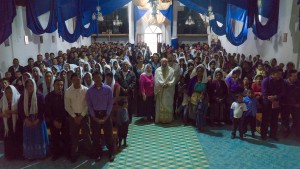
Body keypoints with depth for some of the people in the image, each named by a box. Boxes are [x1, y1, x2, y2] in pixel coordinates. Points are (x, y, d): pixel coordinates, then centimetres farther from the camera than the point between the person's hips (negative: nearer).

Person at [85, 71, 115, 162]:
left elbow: (110, 103, -4)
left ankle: (111, 153, 21)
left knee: (108, 134, 5)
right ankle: (98, 153, 26)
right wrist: (94, 117, -7)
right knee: (95, 135, 9)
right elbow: (89, 105, 0)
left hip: (106, 114, -1)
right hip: (95, 115, 1)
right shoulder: (89, 91, 0)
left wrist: (106, 116, -10)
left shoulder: (108, 89, -4)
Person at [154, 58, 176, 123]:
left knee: (168, 105, 3)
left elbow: (173, 80, -3)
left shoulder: (171, 70, 4)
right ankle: (160, 119, 11)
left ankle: (168, 119, 11)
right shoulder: (157, 70, 4)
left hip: (168, 91, 0)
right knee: (160, 105, 3)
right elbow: (157, 80, -3)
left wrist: (168, 84, -18)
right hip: (160, 91, 0)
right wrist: (162, 84, -17)